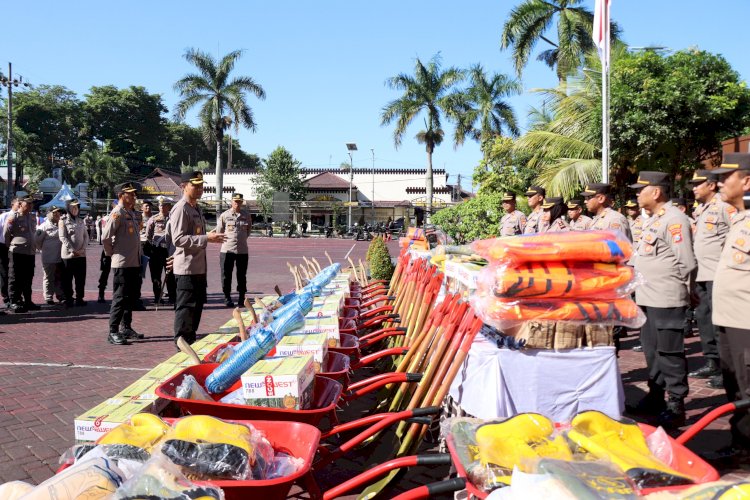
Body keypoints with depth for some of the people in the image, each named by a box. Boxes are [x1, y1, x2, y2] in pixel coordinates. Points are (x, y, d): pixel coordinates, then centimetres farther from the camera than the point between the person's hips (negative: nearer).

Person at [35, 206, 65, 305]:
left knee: (60, 278, 11)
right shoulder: (44, 226, -6)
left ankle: (61, 296, 20)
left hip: (60, 257, 5)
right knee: (49, 278, 3)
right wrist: (43, 250, 2)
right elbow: (37, 240, -6)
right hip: (49, 258, -5)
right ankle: (49, 298, 10)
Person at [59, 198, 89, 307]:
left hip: (81, 254, 5)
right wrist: (73, 250, -15)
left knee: (81, 278, 7)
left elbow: (86, 236, 10)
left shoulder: (81, 221, 13)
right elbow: (63, 237, -9)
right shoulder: (63, 221, -2)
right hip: (68, 254, -4)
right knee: (67, 279, 2)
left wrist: (83, 249, -5)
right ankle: (68, 300, 8)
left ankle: (79, 298, 15)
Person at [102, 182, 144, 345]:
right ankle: (113, 332, 0)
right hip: (122, 263, -9)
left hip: (135, 263, 9)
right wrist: (111, 253, -5)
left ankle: (126, 328, 26)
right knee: (120, 298, -6)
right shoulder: (117, 213, -13)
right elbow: (106, 237, -19)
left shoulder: (132, 213, 15)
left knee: (131, 297, 15)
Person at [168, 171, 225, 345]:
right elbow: (178, 239, -23)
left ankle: (191, 337, 31)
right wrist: (206, 238, -26)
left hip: (199, 267, 10)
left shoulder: (197, 209, 16)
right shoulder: (180, 209, -15)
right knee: (186, 306, -2)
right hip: (186, 268, -10)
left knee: (198, 304, 18)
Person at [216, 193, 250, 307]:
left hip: (242, 250, 2)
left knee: (242, 275, 8)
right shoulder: (224, 215, 0)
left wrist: (241, 238, 9)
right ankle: (227, 297, 13)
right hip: (227, 250, -2)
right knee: (226, 275, 3)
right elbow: (219, 231, 7)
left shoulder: (246, 215, 7)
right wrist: (228, 239, 5)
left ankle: (242, 297, 17)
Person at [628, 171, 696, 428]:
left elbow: (686, 263, -17)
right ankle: (655, 396, 30)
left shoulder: (674, 219, -14)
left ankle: (676, 406, 9)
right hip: (647, 297, 10)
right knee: (651, 349, 17)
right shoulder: (653, 219, 16)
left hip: (666, 299, -10)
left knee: (669, 352, -1)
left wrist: (683, 292, -10)